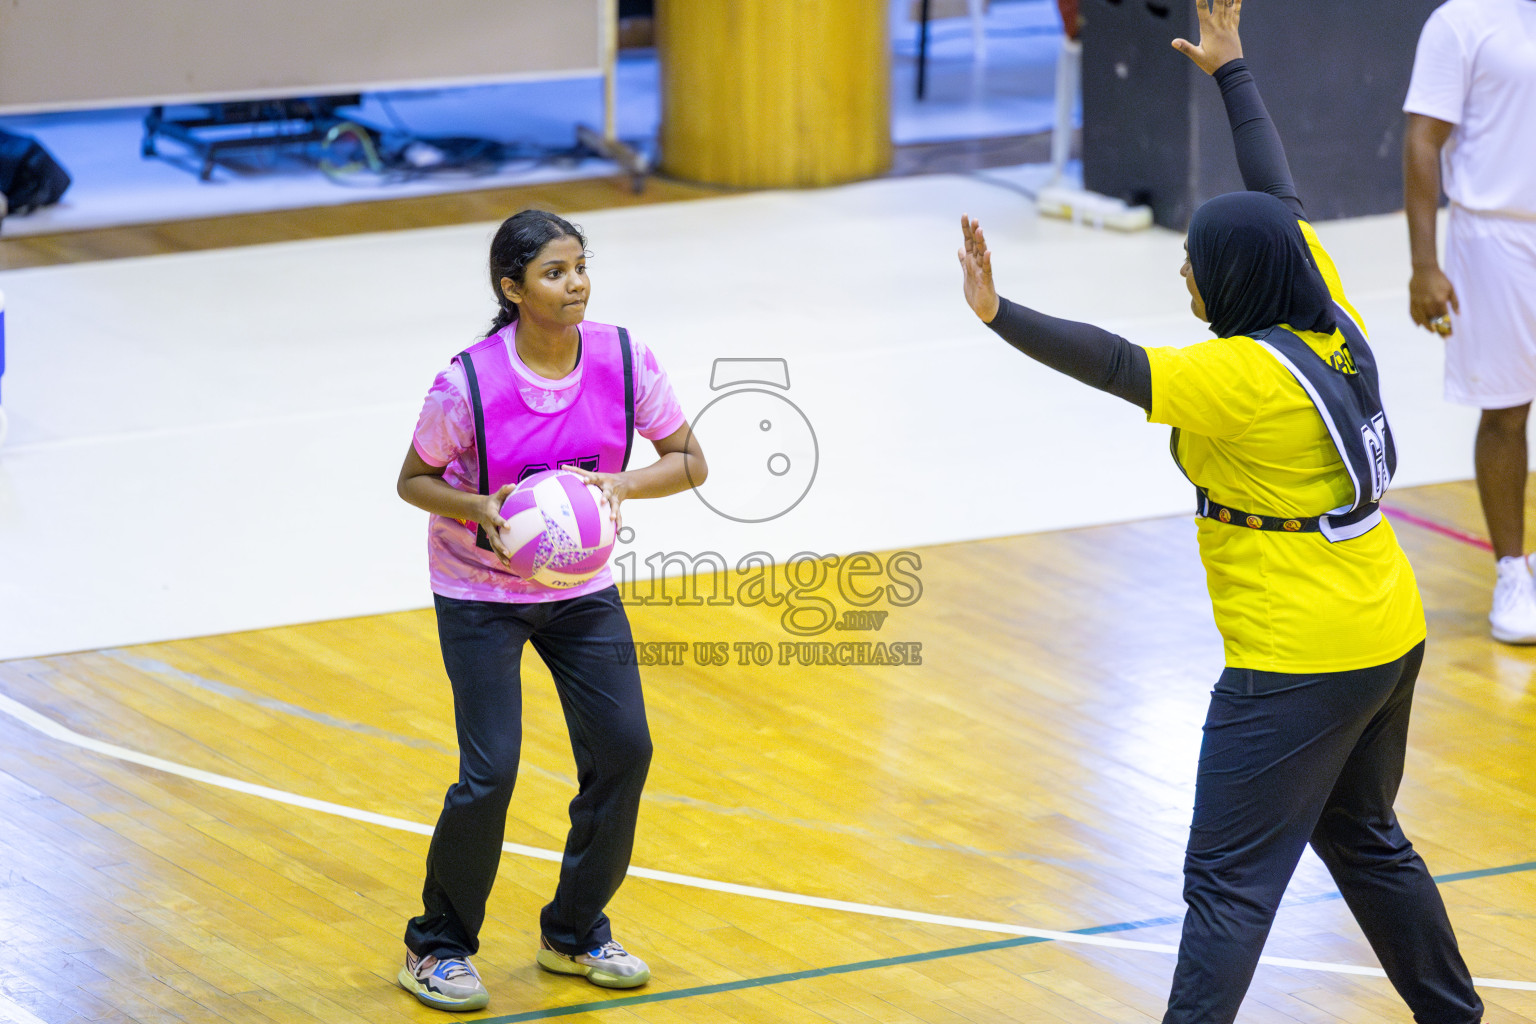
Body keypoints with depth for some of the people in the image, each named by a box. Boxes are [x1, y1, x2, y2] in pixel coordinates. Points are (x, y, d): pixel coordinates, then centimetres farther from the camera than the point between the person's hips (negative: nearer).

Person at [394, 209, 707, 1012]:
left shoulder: (623, 359, -15)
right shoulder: (469, 382, -24)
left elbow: (689, 461, -6)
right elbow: (413, 480, -10)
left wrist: (623, 483, -25)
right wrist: (478, 508, -29)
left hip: (582, 586, 4)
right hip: (479, 592, -4)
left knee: (623, 749, -1)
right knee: (490, 772, -11)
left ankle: (576, 932, 21)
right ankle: (437, 947, 12)